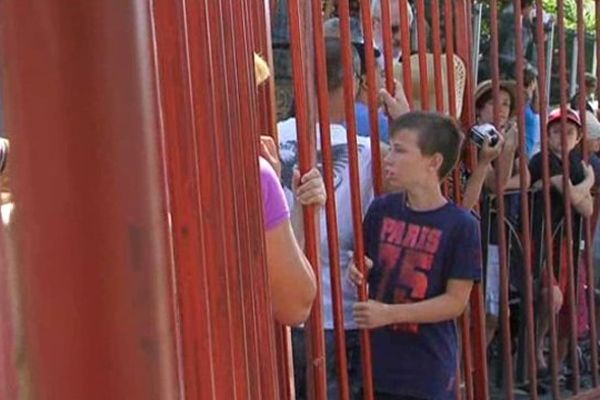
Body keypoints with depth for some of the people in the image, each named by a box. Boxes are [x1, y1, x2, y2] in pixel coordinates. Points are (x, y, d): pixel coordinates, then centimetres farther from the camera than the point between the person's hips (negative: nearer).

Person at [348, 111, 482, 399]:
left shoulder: (461, 225, -11)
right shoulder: (381, 210, 2)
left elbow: (456, 301, -11)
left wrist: (389, 313, -19)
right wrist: (357, 273, -9)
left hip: (429, 370, -4)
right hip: (376, 363, 4)